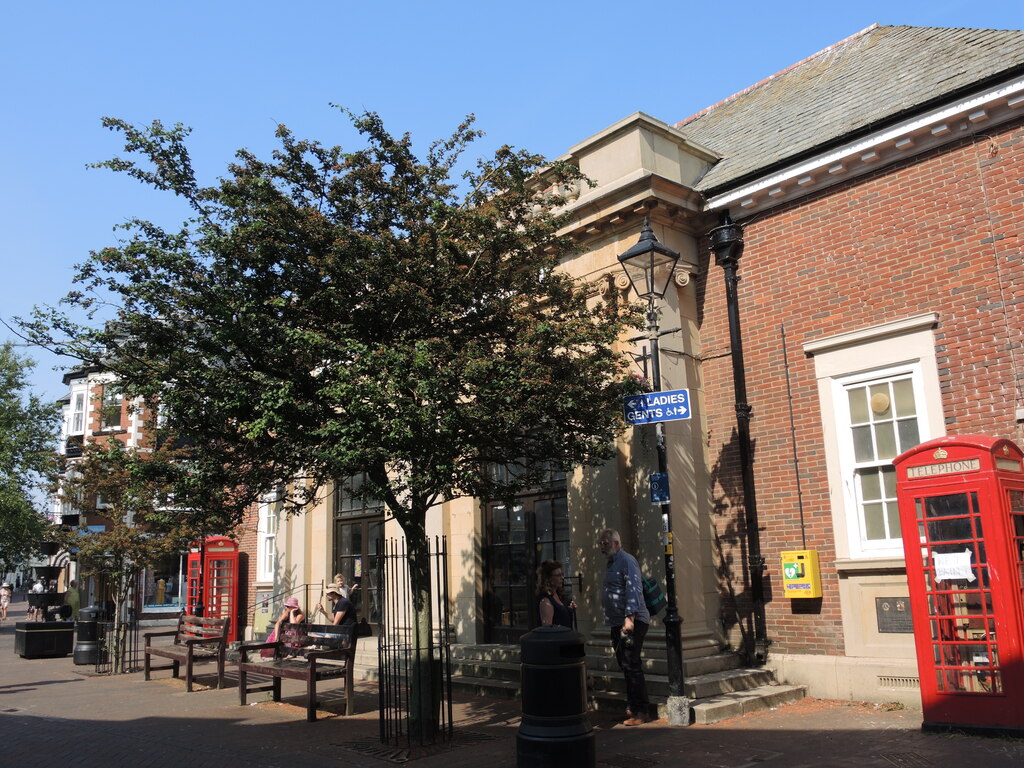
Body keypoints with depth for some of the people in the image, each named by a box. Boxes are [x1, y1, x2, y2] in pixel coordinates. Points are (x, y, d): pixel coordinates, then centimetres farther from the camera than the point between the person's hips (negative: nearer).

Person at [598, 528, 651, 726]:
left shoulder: (627, 561, -11)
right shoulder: (611, 563, 18)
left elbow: (634, 590, -20)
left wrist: (630, 618, -27)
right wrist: (610, 619, 19)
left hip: (632, 622, -10)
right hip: (617, 624, 10)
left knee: (632, 666, -8)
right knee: (625, 666, 13)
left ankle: (642, 712, -1)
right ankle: (631, 708, 21)